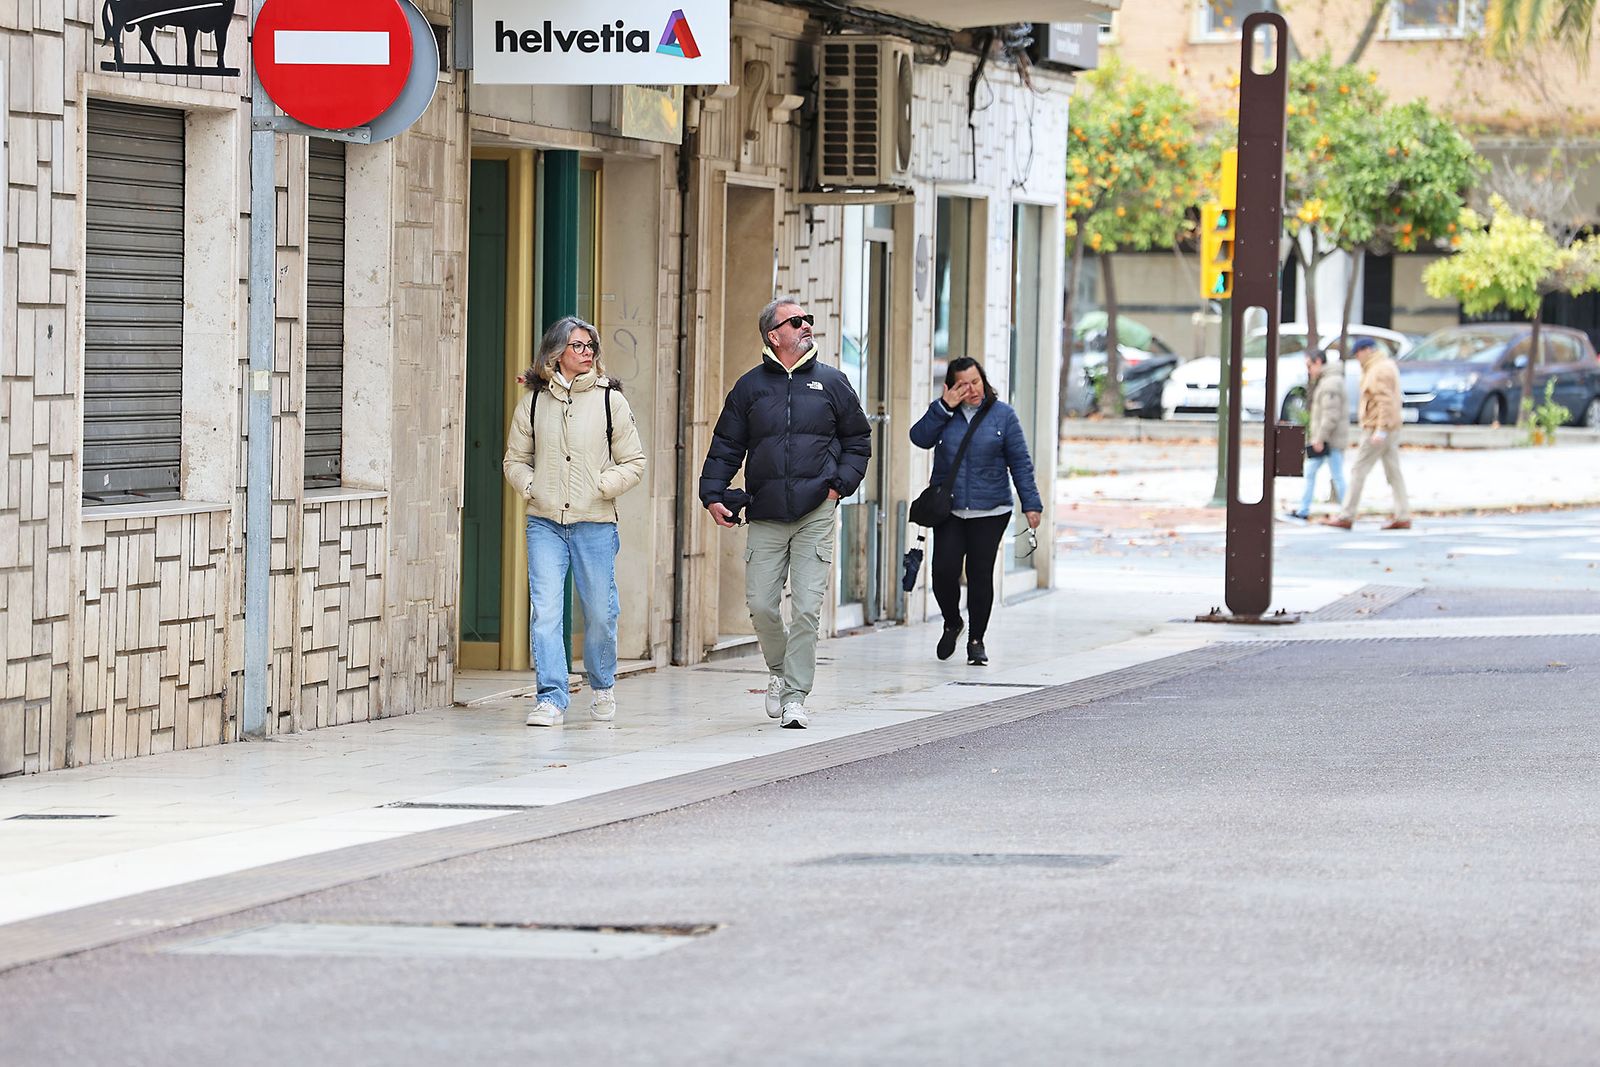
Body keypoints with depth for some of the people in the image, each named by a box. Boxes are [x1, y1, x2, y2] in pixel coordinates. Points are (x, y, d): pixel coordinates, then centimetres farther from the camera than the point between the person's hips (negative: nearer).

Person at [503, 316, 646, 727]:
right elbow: (515, 459, 16)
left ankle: (602, 688, 31)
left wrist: (602, 488, -8)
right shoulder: (533, 402, 6)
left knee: (599, 612, 7)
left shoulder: (610, 400, 2)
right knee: (545, 611, -10)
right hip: (545, 523, 1)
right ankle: (552, 699, -9)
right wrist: (530, 487, -2)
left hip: (595, 523, -1)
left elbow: (633, 462, 5)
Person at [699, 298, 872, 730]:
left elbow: (858, 439, 14)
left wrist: (840, 484, 2)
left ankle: (795, 697, -2)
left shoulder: (831, 382, 7)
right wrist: (712, 494, -2)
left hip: (816, 513, -1)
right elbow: (726, 446, 9)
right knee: (760, 603, -2)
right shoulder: (750, 386, 7)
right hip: (766, 516, 1)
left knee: (807, 607, -7)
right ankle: (779, 672, 26)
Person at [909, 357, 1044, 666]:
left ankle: (976, 640, 14)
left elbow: (1020, 463, 3)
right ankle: (952, 623, 20)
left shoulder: (1003, 415, 3)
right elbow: (920, 438, -10)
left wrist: (1031, 503, -2)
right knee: (944, 571, -9)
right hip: (948, 510, 1)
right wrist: (944, 407, -15)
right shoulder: (943, 413, 7)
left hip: (990, 511, -1)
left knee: (980, 574, 1)